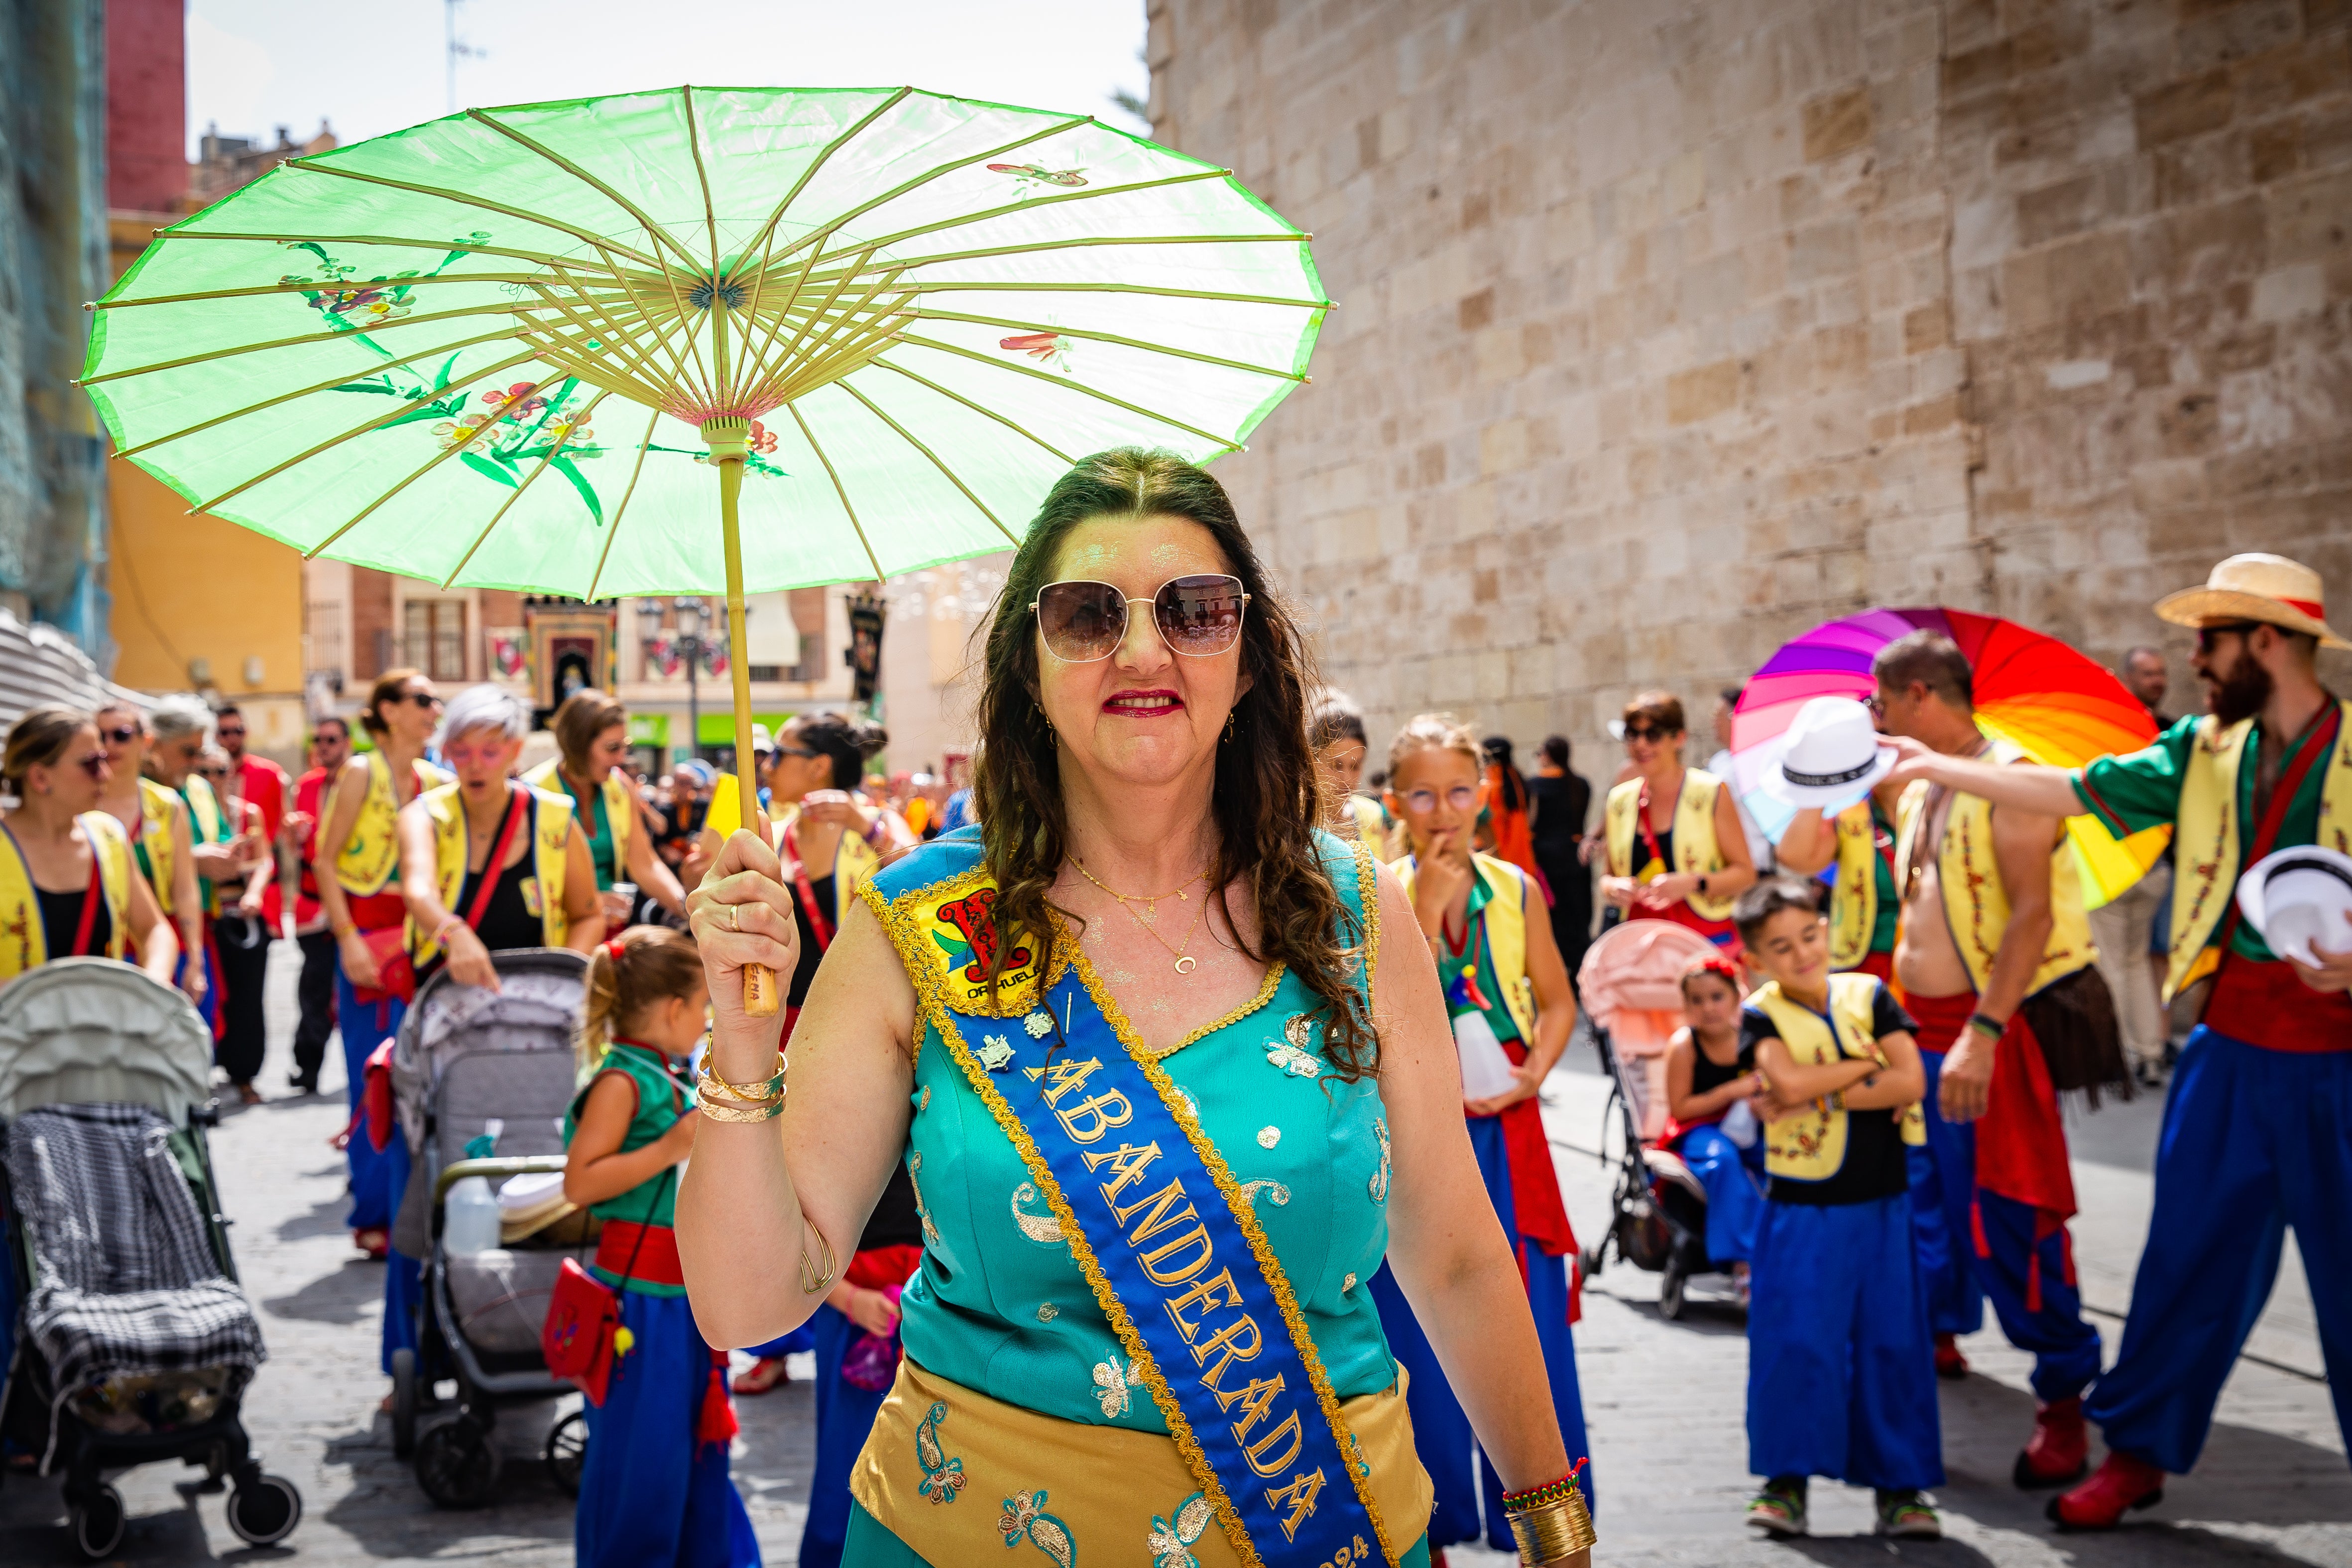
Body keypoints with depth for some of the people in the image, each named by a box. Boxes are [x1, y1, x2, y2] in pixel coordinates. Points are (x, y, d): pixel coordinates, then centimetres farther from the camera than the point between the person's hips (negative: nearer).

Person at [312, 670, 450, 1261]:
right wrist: (348, 939, -16)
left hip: (423, 935, 5)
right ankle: (374, 1216, 5)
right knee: (373, 1078, -3)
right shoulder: (359, 775, -5)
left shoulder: (435, 781, 11)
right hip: (368, 934, -5)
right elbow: (325, 862, -8)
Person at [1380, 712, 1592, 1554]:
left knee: (1527, 1322, 4)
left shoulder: (1516, 890, 4)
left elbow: (1557, 1000, 11)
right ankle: (1429, 1521, 16)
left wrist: (1533, 1072, -6)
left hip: (1503, 1126, 2)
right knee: (1420, 1328, 2)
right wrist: (1428, 909, -18)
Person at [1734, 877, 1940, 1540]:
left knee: (1892, 1342, 5)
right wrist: (1869, 1065, -11)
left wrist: (1818, 1094, -13)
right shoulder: (1761, 1015, -4)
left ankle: (1900, 1484, 14)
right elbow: (1789, 1082, -22)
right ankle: (1786, 1481, 6)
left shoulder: (1869, 995, 3)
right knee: (1795, 1342, -4)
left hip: (1882, 1204, 2)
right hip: (1801, 1207, -2)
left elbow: (1912, 1082, -8)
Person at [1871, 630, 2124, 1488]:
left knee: (2011, 1220, -7)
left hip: (1995, 1031, -8)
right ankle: (1938, 1333, 33)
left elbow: (2032, 915, -22)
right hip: (1922, 1029, 8)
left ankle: (2063, 1398, 2)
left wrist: (1982, 1034, -29)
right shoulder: (1916, 795, 15)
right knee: (1926, 1195, 14)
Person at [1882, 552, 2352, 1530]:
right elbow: (2070, 792, 8)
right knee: (2192, 1249, 10)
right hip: (2233, 1039, 4)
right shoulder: (2203, 753, 7)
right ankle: (2140, 1450, 21)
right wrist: (1934, 768, 8)